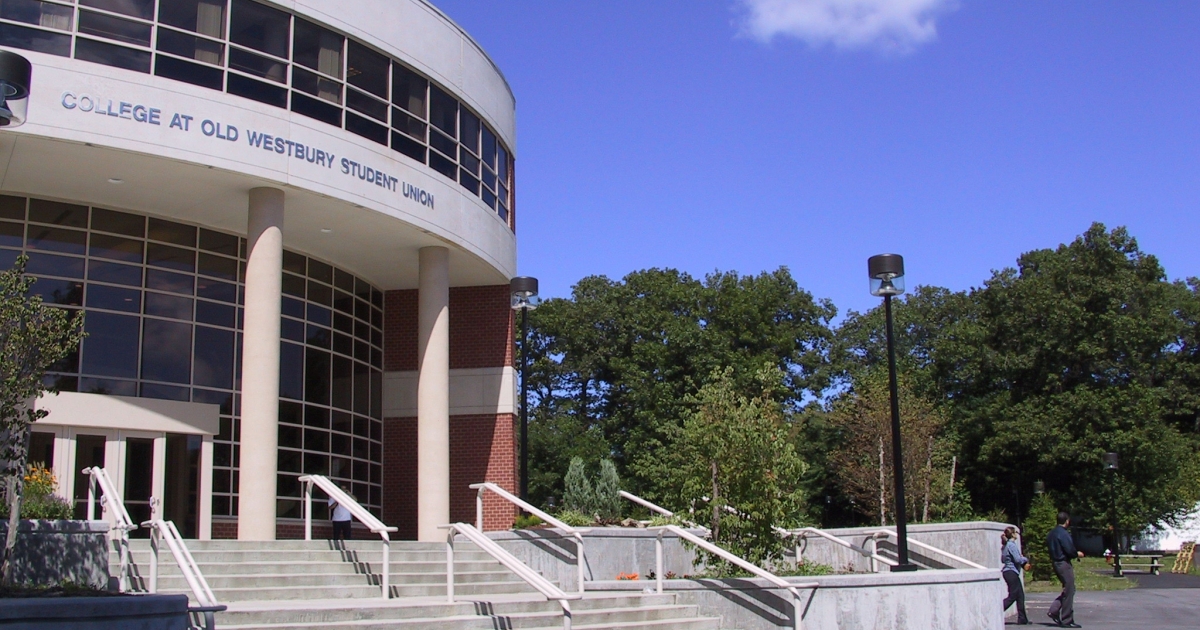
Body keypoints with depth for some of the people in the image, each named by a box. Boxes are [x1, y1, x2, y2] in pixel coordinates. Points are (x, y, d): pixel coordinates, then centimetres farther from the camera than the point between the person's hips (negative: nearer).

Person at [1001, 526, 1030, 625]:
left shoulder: (1005, 545, 14)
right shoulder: (1011, 545, -15)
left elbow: (1003, 559, 19)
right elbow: (1018, 559, -21)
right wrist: (1026, 559, 1)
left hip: (1008, 571, 10)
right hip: (1011, 572, -10)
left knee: (1020, 595, 10)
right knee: (1012, 597, -7)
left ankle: (1022, 619, 11)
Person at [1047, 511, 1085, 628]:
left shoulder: (1052, 533, 12)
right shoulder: (1063, 534, -16)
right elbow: (1070, 550, -21)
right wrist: (1077, 554, 1)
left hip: (1055, 563, 9)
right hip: (1064, 563, -9)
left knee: (1067, 590, 17)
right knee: (1069, 591, -2)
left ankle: (1054, 610, 6)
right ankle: (1067, 620, 1)